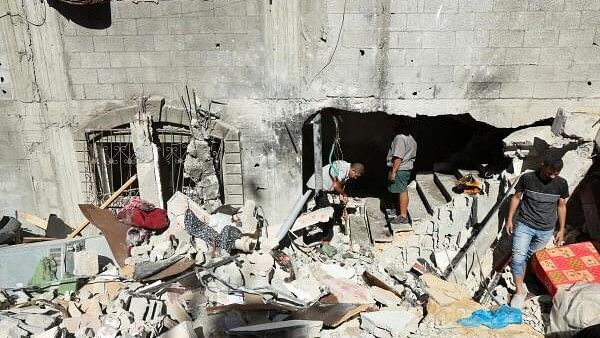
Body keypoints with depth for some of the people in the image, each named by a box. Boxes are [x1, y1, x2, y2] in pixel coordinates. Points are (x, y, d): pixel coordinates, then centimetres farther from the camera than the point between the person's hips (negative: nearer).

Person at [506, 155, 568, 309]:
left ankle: (520, 283, 31)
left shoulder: (561, 184, -5)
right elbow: (516, 197, 1)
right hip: (524, 225, -2)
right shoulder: (527, 178, -11)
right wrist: (509, 219, 1)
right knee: (518, 257, -12)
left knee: (530, 257, 11)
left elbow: (561, 206, 6)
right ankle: (520, 291, -1)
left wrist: (561, 230, 8)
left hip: (546, 230, 2)